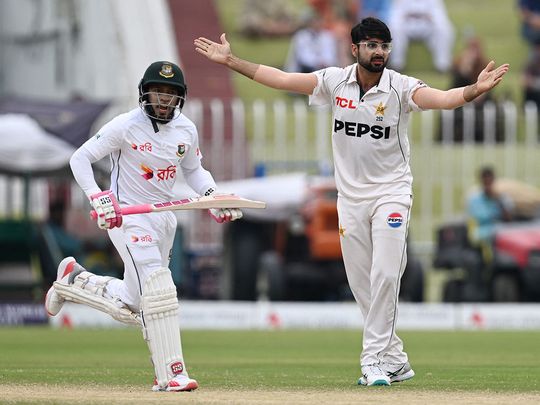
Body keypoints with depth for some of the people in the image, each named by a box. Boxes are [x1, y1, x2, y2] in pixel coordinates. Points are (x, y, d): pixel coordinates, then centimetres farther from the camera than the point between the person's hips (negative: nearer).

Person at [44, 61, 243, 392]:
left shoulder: (187, 131, 3)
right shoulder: (126, 126, -13)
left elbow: (194, 171, 19)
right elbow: (80, 159, -10)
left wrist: (215, 197, 0)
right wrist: (99, 199, -24)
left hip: (164, 218, 7)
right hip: (127, 216, -7)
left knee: (130, 309, 9)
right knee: (158, 288, -22)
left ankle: (75, 279, 33)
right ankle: (170, 374, -21)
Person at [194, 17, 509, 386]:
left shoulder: (401, 87, -13)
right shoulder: (334, 81, -2)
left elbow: (442, 98, -30)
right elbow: (280, 79, 2)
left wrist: (475, 90, -50)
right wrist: (230, 60, -1)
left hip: (391, 193, -4)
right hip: (350, 196, 4)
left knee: (385, 275, -16)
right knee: (361, 283, 5)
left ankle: (374, 360, -11)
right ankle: (395, 360, 16)